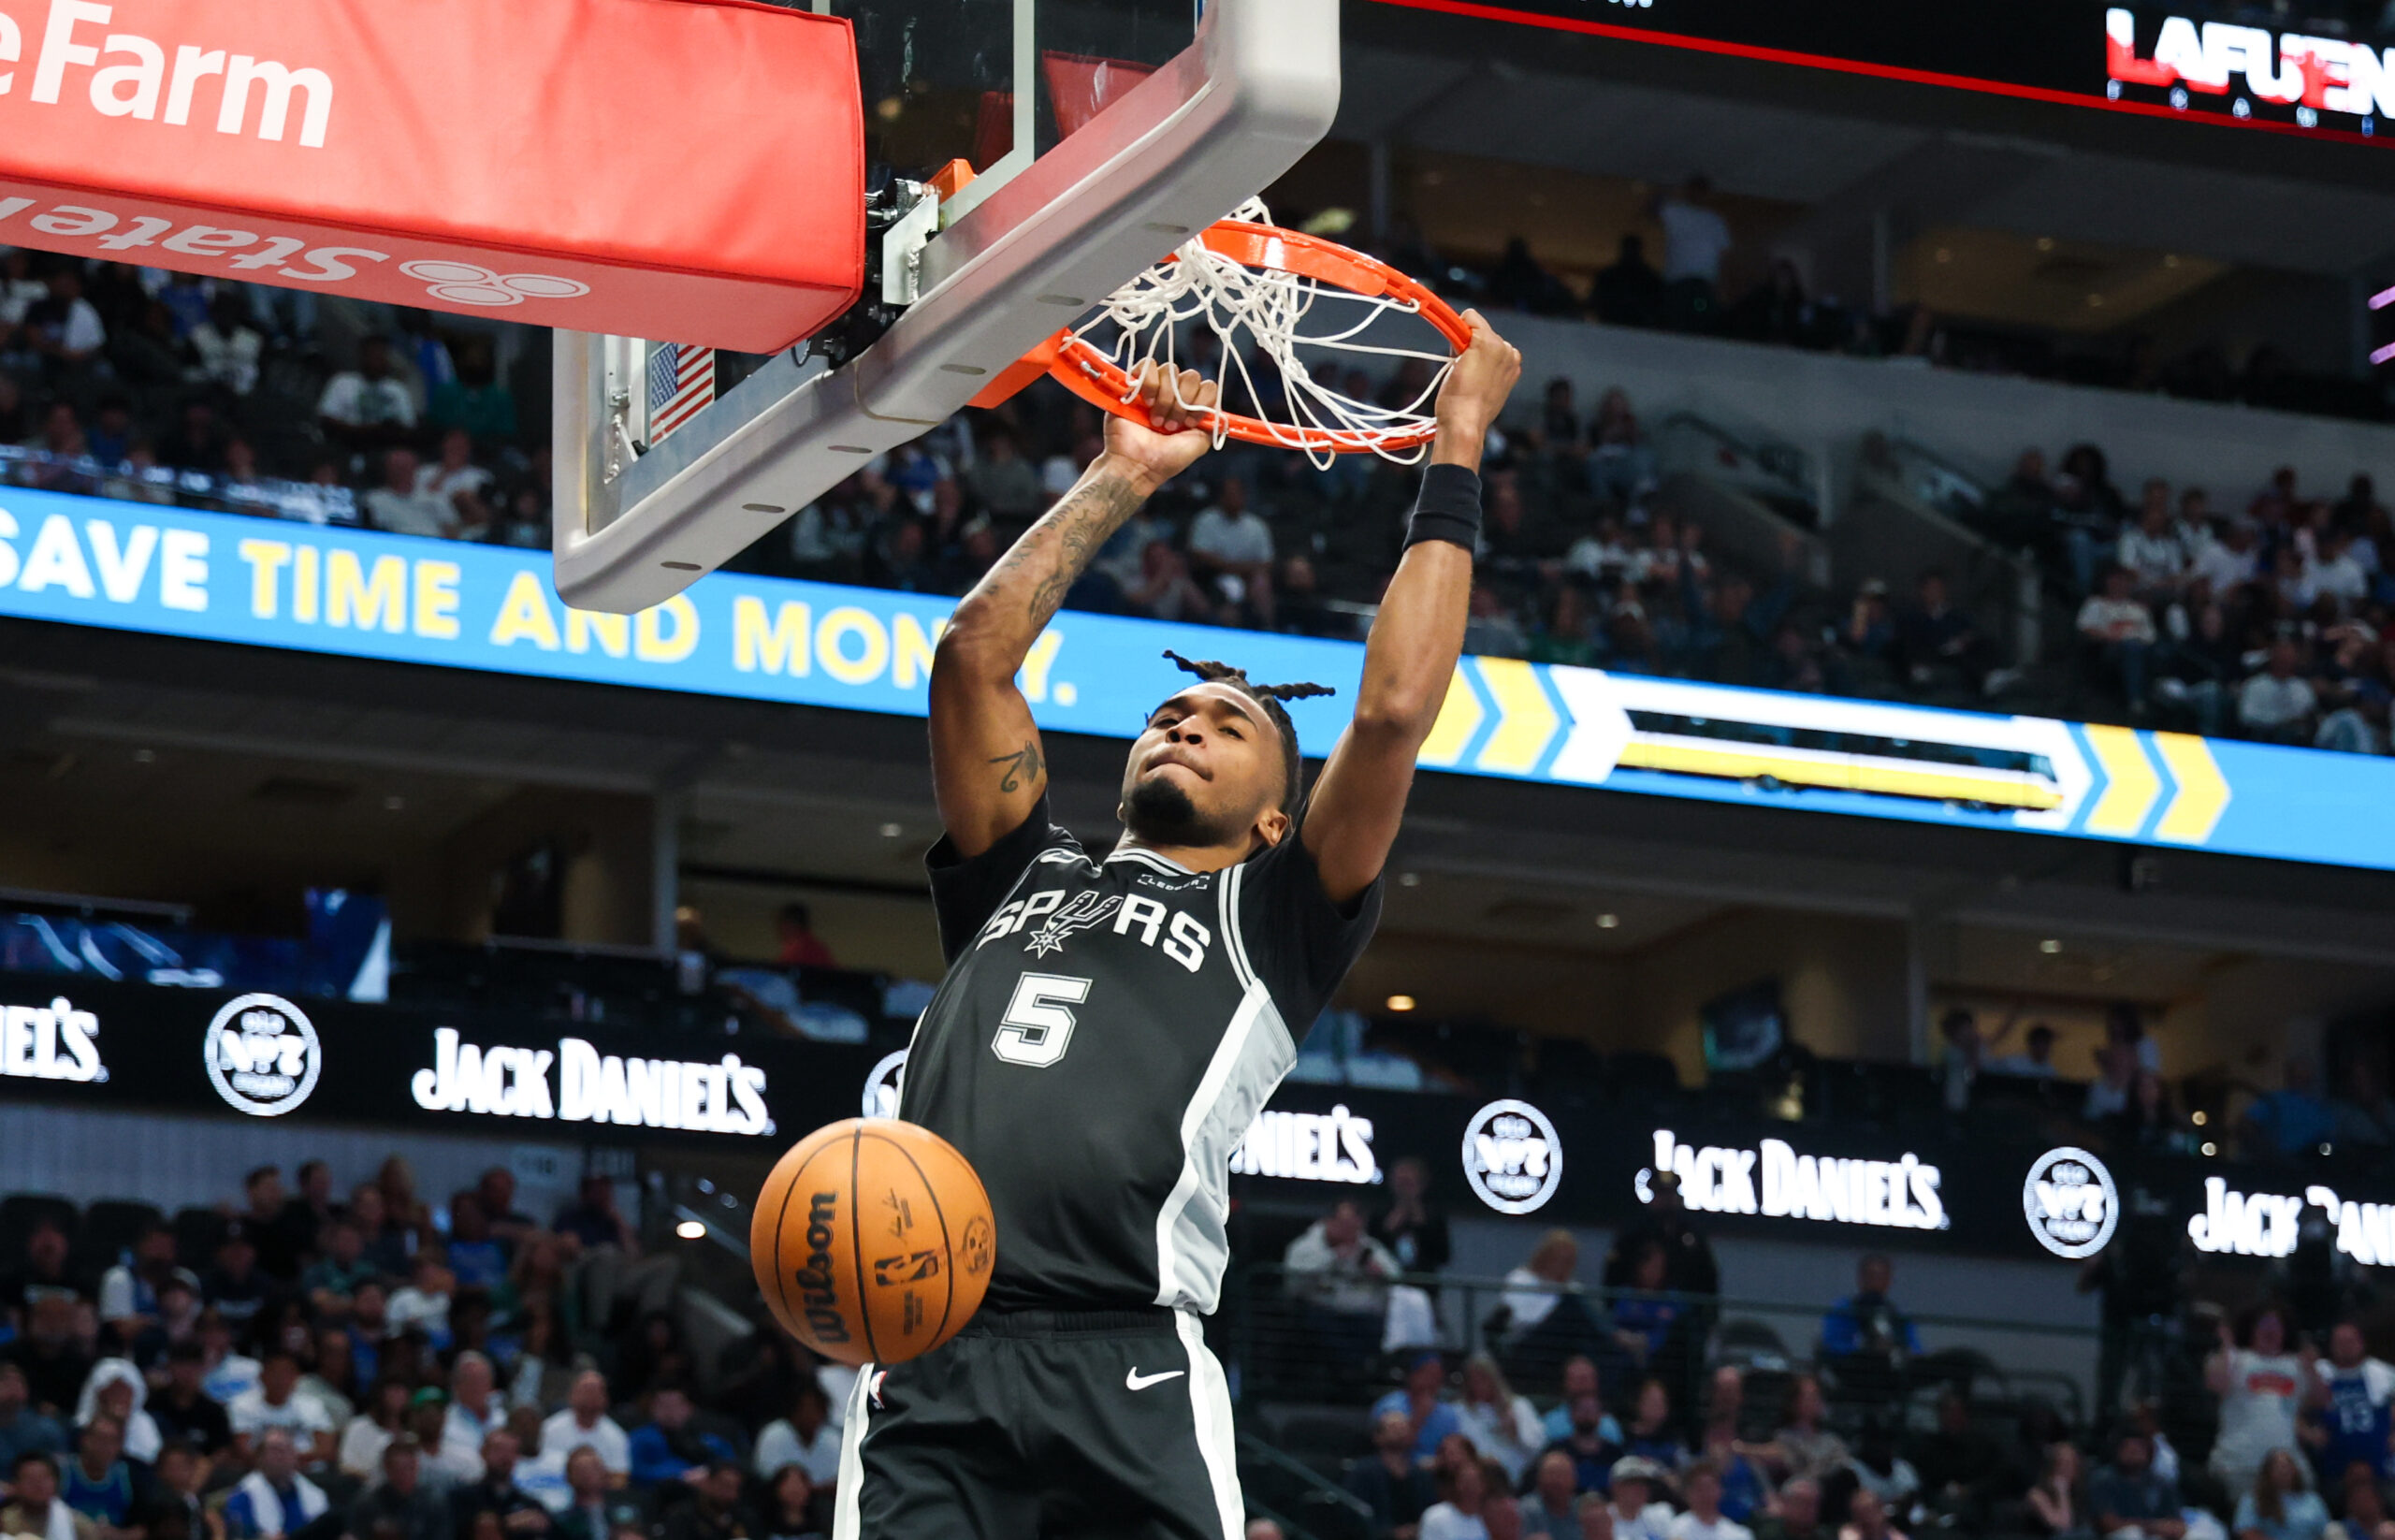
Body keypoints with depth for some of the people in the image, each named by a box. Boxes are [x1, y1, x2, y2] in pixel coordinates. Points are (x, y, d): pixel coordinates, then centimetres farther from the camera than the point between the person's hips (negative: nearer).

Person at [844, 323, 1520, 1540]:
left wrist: (1458, 450, 15)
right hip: (927, 1365, 3)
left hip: (1128, 1361, -3)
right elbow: (974, 652, 23)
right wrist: (1121, 478, 30)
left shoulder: (1273, 920, 19)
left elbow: (1394, 709, 9)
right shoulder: (1021, 879, 29)